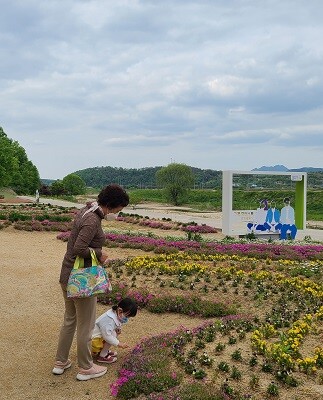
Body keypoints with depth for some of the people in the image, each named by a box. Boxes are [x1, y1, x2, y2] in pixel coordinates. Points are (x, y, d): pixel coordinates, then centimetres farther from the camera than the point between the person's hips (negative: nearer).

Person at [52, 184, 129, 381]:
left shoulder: (86, 210, 5)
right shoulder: (93, 220, -24)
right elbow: (79, 249, -27)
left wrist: (98, 251, 4)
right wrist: (99, 253, -13)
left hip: (67, 275, 9)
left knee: (69, 319, 22)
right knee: (86, 324, 8)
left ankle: (60, 362, 35)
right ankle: (86, 368, 25)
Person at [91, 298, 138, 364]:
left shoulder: (116, 314, 0)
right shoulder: (109, 319, -29)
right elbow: (107, 336, -31)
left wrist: (118, 329, -4)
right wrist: (118, 343, -25)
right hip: (94, 341, -10)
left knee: (116, 333, 5)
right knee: (113, 334, -22)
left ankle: (104, 351, 11)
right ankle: (102, 356, -12)